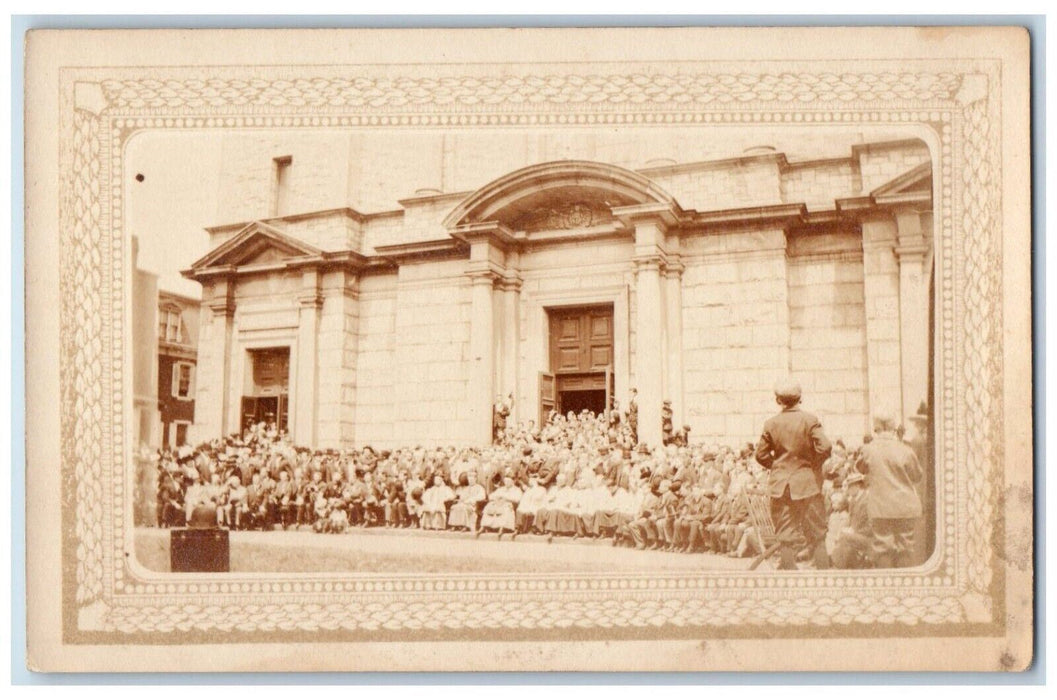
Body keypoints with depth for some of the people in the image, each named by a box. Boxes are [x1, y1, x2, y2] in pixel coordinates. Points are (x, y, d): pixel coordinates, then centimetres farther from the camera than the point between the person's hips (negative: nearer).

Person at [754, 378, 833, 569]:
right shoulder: (810, 420, -7)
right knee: (816, 535, 8)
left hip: (780, 485, 1)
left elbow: (761, 454, 0)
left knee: (785, 536, 5)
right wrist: (814, 464, 2)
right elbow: (825, 447, -15)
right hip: (807, 483, -1)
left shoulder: (771, 424, -2)